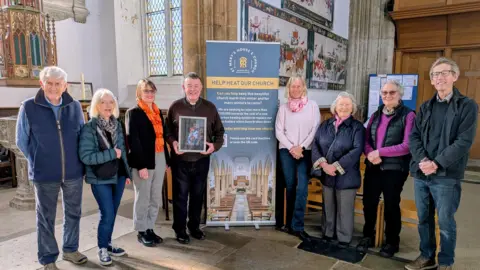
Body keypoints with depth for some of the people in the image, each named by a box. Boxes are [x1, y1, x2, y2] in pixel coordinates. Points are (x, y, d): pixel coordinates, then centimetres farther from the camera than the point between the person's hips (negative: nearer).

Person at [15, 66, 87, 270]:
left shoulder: (75, 106, 0)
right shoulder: (29, 107, -6)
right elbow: (21, 141, 2)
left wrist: (77, 160, 7)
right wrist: (39, 162, 2)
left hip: (74, 172, 3)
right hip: (45, 174, -2)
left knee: (73, 213, 15)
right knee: (46, 218, 11)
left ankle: (70, 249, 35)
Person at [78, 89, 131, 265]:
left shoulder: (117, 125, 6)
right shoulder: (89, 128, -12)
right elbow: (85, 156, -19)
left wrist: (127, 172, 13)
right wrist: (111, 154, -21)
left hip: (118, 176, 6)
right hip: (100, 179, -5)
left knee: (112, 214, 14)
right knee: (107, 215, -3)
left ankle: (108, 244, 31)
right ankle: (102, 248, 19)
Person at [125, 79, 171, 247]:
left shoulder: (158, 112, 13)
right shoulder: (133, 113, -7)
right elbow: (133, 140, -14)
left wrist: (167, 160, 10)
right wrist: (141, 165, -19)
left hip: (159, 160, 6)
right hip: (143, 162, -6)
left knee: (156, 198, 13)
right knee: (143, 198, 6)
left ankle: (150, 228, 27)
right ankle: (141, 232, 21)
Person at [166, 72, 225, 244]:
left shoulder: (210, 107, 2)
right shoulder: (175, 107, -2)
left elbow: (219, 131, 7)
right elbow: (167, 131, 3)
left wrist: (215, 145, -11)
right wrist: (173, 143, -17)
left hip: (202, 160, 2)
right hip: (181, 160, -2)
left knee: (198, 195, 14)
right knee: (180, 196, 8)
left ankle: (194, 227, 33)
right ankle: (180, 229, 24)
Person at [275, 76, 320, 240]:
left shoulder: (312, 106, 3)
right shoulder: (283, 108, 7)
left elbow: (316, 129, -3)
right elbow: (278, 131, 2)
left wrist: (301, 147, -10)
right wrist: (291, 148, -9)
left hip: (306, 151, -1)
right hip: (286, 151, 1)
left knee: (302, 188, -8)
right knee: (290, 187, 8)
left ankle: (297, 226, 0)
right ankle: (290, 223, 20)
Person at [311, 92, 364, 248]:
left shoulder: (357, 127, -4)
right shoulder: (325, 125, 7)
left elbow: (357, 150, -15)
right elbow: (315, 145, 2)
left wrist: (336, 166, -20)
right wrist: (323, 164, -14)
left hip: (346, 176, -3)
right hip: (327, 174, 4)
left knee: (344, 209, 7)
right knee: (328, 207, 16)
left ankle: (344, 239, 24)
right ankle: (327, 234, 34)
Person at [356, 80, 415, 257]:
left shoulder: (408, 115, -7)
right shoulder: (375, 115, 11)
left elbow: (407, 145, -15)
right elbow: (366, 139, 8)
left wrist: (379, 152, -17)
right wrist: (370, 154, -13)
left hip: (395, 169, -5)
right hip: (373, 168, 5)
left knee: (391, 205, 9)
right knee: (368, 203, 12)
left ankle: (392, 242, 29)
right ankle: (368, 236, 32)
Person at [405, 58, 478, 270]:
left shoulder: (467, 106, -2)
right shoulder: (425, 107, 12)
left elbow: (464, 141, -11)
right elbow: (414, 136, 4)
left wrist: (437, 164, -17)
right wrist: (422, 160, -12)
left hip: (447, 176, -4)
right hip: (420, 173, 5)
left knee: (446, 222, 6)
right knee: (424, 219, 15)